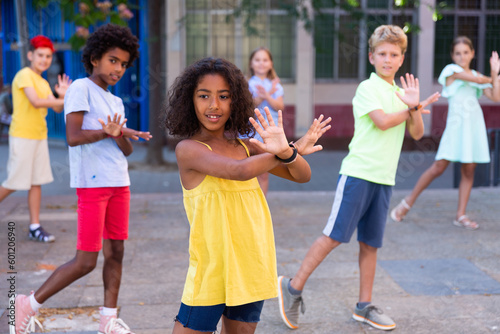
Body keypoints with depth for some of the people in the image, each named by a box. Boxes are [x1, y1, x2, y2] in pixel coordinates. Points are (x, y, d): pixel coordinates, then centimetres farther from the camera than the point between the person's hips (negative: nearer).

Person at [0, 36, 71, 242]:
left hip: (40, 136, 8)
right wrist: (62, 100, -23)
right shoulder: (24, 75, -10)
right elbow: (35, 102, -23)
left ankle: (35, 227, 11)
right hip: (21, 136, -8)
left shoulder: (44, 83, 16)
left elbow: (57, 109, 7)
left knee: (37, 182, 7)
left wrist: (62, 96, -13)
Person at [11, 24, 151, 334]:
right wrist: (109, 132, -13)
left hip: (119, 182, 8)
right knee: (86, 261, -7)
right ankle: (29, 304, 6)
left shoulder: (116, 102, 18)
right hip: (92, 183, -8)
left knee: (116, 251, 8)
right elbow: (73, 137, -16)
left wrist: (121, 134, -10)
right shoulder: (81, 88, -5)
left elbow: (127, 151, 10)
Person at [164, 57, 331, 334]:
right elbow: (240, 170, -26)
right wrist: (293, 149, -15)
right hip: (212, 267, -5)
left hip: (252, 266, 5)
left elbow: (301, 176, 2)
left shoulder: (244, 145, 7)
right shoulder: (188, 149, -10)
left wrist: (286, 152, -21)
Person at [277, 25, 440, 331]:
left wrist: (415, 106, -8)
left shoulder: (400, 93, 18)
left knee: (370, 243, 10)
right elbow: (382, 121, -18)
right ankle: (294, 286, 4)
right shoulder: (367, 88, -3)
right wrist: (412, 109, -4)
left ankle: (364, 306, 17)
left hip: (384, 179, 6)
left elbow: (417, 133, 10)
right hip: (358, 172, -6)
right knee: (334, 236, -8)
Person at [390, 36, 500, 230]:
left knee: (468, 170, 3)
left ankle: (460, 216, 9)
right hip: (456, 124, -5)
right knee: (439, 167, -8)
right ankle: (407, 203, 5)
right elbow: (477, 79, -8)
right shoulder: (451, 70, 1)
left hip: (474, 125, 5)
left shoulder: (476, 75, 15)